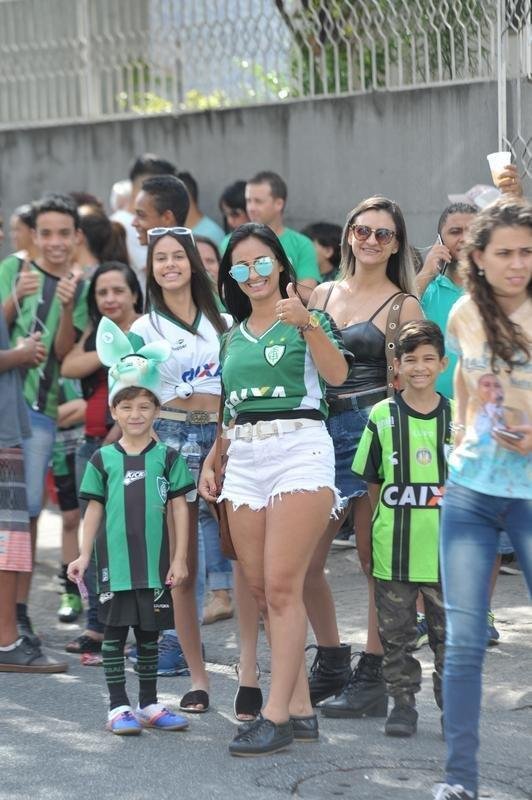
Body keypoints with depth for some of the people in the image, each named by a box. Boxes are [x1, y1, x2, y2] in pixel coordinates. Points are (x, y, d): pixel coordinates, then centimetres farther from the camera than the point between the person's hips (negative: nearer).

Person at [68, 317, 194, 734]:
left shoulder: (168, 457, 1)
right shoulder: (103, 460, 2)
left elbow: (179, 508, 1)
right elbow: (95, 509, 6)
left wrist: (180, 558, -2)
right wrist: (85, 555, 3)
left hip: (155, 560, 0)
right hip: (115, 560, 0)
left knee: (150, 632, 9)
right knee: (115, 631, 2)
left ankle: (149, 704, 20)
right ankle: (119, 706, 8)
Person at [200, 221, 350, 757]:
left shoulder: (303, 318, 3)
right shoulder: (233, 336, 19)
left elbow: (337, 375, -15)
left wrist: (307, 324, -28)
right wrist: (211, 462, 16)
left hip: (299, 450, -6)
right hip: (244, 458, 6)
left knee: (282, 586, -13)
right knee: (260, 589, 2)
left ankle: (277, 714, -12)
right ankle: (300, 707, 7)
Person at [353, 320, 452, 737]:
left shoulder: (458, 417, 3)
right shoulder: (382, 416, 1)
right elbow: (372, 482, 6)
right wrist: (377, 531, 3)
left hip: (445, 546, 0)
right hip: (394, 546, 0)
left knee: (448, 630, 6)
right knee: (396, 631, 7)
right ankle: (403, 701, 18)